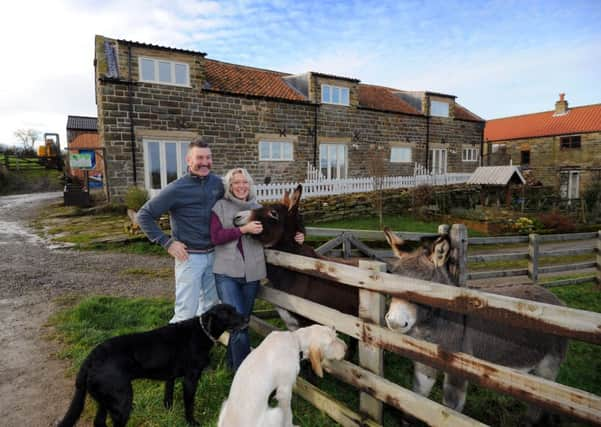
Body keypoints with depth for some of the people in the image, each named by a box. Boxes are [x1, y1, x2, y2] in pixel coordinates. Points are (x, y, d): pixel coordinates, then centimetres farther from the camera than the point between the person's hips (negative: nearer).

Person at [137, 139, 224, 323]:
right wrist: (167, 242, -12)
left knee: (211, 306, 17)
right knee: (187, 313, -3)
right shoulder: (176, 189, -13)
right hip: (190, 257, -5)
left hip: (213, 255, 6)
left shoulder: (217, 182, 1)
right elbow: (144, 215, -9)